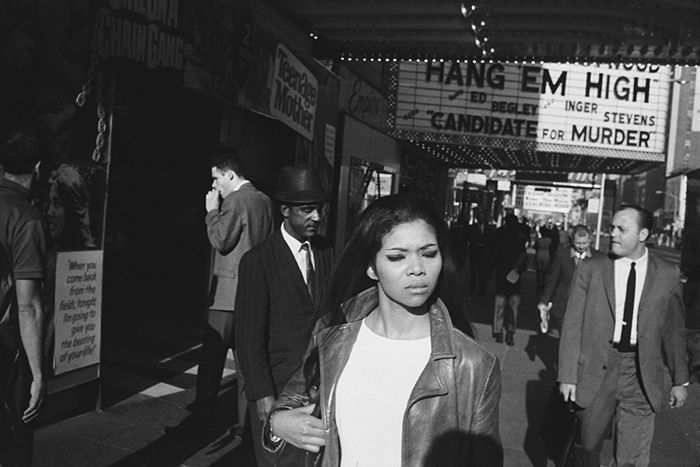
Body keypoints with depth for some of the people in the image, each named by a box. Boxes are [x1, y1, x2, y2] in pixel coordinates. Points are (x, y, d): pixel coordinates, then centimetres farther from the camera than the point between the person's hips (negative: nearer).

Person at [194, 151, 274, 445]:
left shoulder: (234, 201, -12)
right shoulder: (265, 201, 13)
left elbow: (220, 241, -14)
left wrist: (212, 211, -3)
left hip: (229, 291, -7)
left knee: (213, 354, 3)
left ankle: (203, 415, 11)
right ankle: (244, 424, 16)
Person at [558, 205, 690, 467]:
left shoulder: (668, 275, 1)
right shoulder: (589, 270, -2)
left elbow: (674, 330, 7)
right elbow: (572, 325, -2)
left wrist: (680, 380, 10)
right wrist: (567, 376, -4)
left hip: (642, 378, 0)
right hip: (597, 370, 0)